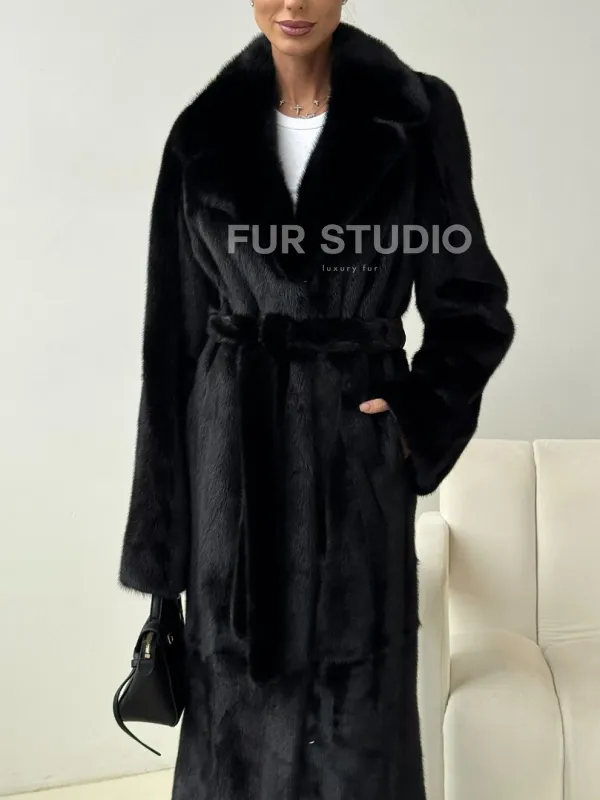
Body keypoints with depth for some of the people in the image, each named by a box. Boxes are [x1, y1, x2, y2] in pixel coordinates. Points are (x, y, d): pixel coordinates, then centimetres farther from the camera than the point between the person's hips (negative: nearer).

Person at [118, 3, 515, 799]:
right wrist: (159, 541, 2)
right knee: (240, 698, 12)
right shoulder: (204, 133, 3)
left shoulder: (417, 116, -1)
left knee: (360, 706, 8)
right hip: (234, 449, 2)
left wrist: (423, 418, -9)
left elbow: (470, 304, 5)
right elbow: (174, 335, 3)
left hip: (357, 445, -1)